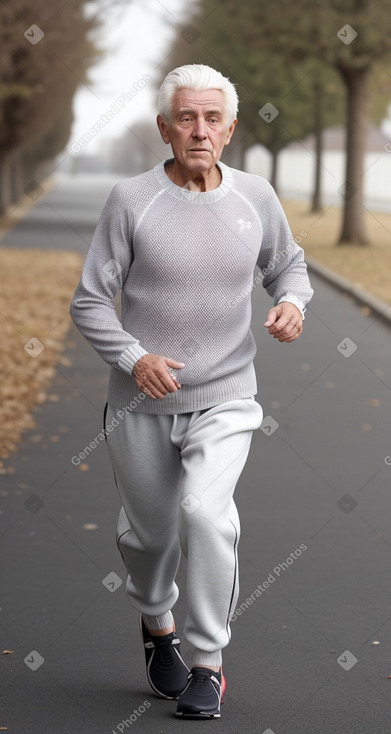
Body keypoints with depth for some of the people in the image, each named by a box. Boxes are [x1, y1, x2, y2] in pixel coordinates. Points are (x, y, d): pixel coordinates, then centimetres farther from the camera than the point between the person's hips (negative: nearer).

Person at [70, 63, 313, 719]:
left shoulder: (256, 197, 0)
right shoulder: (132, 200, -7)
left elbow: (288, 264, 18)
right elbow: (89, 302, -5)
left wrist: (292, 302, -5)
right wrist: (134, 357, -21)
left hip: (223, 399, 0)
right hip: (141, 402, 0)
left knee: (206, 510, -22)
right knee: (149, 531, 13)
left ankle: (208, 663, -8)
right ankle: (156, 623, 46)